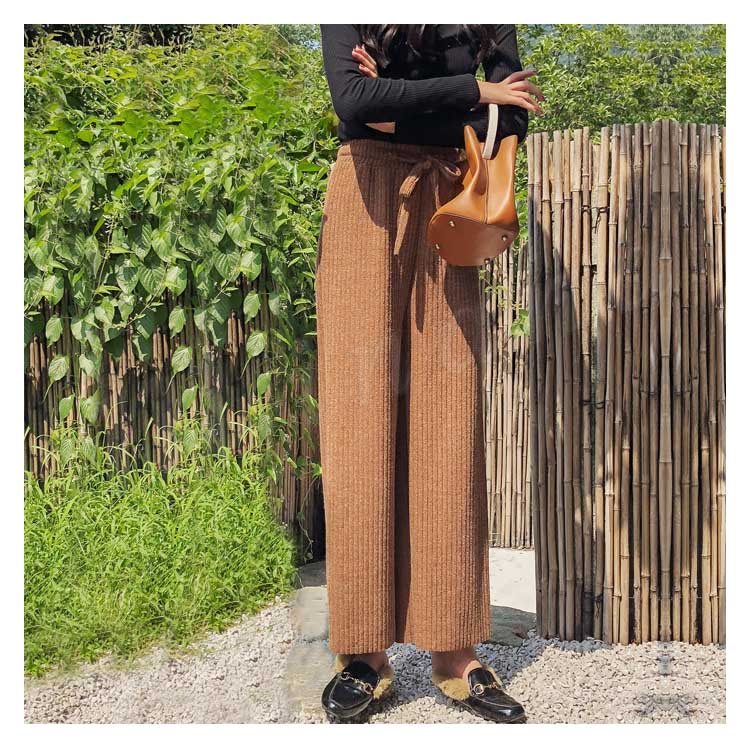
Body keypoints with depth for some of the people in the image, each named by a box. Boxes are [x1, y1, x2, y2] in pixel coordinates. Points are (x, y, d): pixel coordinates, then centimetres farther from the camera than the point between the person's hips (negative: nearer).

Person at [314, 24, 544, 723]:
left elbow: (514, 111, 0)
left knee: (449, 426, -2)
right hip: (367, 205, -2)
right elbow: (353, 98, -12)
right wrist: (473, 91, -8)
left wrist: (402, 101, -9)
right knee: (363, 418, -6)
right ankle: (364, 655, 1)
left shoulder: (489, 23, 14)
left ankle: (455, 653, 3)